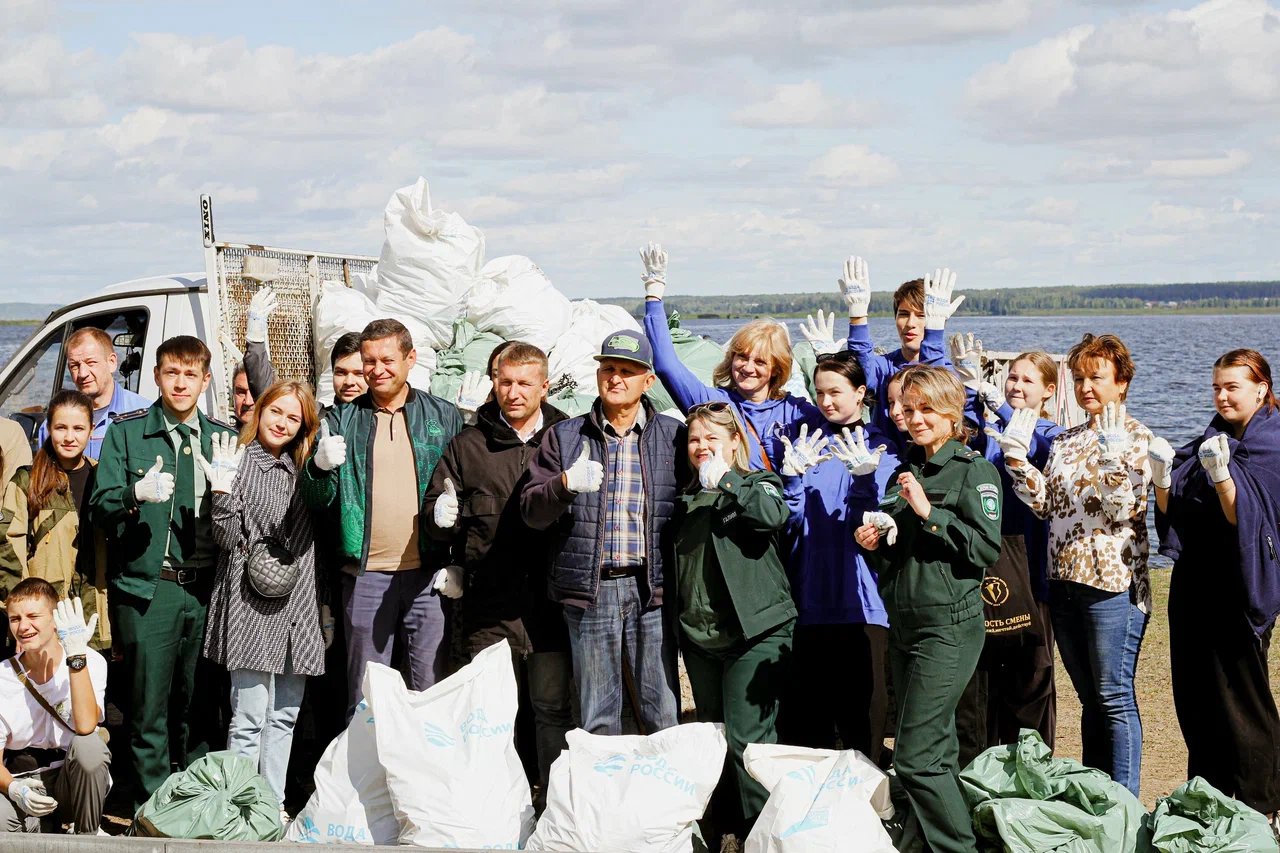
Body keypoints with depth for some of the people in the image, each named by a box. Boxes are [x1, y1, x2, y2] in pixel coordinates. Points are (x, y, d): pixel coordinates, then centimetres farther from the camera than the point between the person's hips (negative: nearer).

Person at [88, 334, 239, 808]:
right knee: (150, 705, -2)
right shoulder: (126, 432, 6)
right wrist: (135, 494, -19)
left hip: (208, 589, 2)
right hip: (147, 587, -2)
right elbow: (99, 509, 0)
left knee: (199, 704, 6)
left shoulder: (224, 437, 13)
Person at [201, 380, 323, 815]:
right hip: (253, 604, -6)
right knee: (250, 716, -6)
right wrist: (222, 492, -22)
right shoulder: (238, 461, -2)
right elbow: (227, 538, -8)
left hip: (298, 607, 6)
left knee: (285, 714, 11)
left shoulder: (302, 470, 14)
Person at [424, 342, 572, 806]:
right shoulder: (467, 445, 11)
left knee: (554, 707, 3)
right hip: (489, 602, 1)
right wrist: (442, 519, -8)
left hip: (552, 599, -1)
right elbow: (437, 505, 13)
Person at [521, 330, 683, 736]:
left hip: (652, 590, 0)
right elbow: (531, 511, 3)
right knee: (597, 718, 6)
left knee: (663, 716, 2)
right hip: (589, 590, 0)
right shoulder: (565, 437, 9)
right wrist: (565, 485, -18)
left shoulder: (673, 436, 9)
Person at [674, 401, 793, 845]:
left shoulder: (756, 484, 1)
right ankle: (722, 829, 20)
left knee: (747, 738, -13)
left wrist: (725, 480, -20)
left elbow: (775, 514, -23)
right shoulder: (686, 499, 17)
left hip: (755, 632, -7)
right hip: (700, 636, 7)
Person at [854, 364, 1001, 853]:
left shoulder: (974, 471, -6)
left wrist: (929, 512, -19)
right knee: (937, 751, 12)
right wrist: (873, 544, 3)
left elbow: (987, 549, -16)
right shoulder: (904, 473, 16)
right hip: (903, 624, 8)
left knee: (916, 755, -13)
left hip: (949, 625, -7)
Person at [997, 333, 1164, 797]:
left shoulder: (1134, 436, -5)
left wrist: (1113, 456, -27)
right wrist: (1016, 456, -1)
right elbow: (1045, 503, 9)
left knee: (1114, 698, -3)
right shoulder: (1065, 440, 15)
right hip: (1064, 580, 7)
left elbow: (1124, 509, -14)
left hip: (1112, 583, -7)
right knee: (1091, 698, 15)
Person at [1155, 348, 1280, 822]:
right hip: (1193, 582, 7)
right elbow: (1171, 511, 9)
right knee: (1193, 697, 11)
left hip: (1240, 585, -7)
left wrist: (1221, 475, -33)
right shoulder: (1209, 441, 12)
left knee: (1241, 697, -2)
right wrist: (1162, 478, -10)